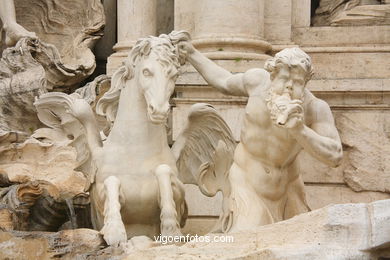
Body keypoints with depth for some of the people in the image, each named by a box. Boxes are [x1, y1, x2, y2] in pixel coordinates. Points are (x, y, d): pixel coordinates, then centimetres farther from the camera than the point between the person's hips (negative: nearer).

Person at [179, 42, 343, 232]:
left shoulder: (315, 108, -19)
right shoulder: (259, 80, -12)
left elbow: (335, 156, -26)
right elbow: (226, 83, 10)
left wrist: (299, 130, -39)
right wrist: (192, 55, 17)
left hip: (284, 189, 1)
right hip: (247, 182, -1)